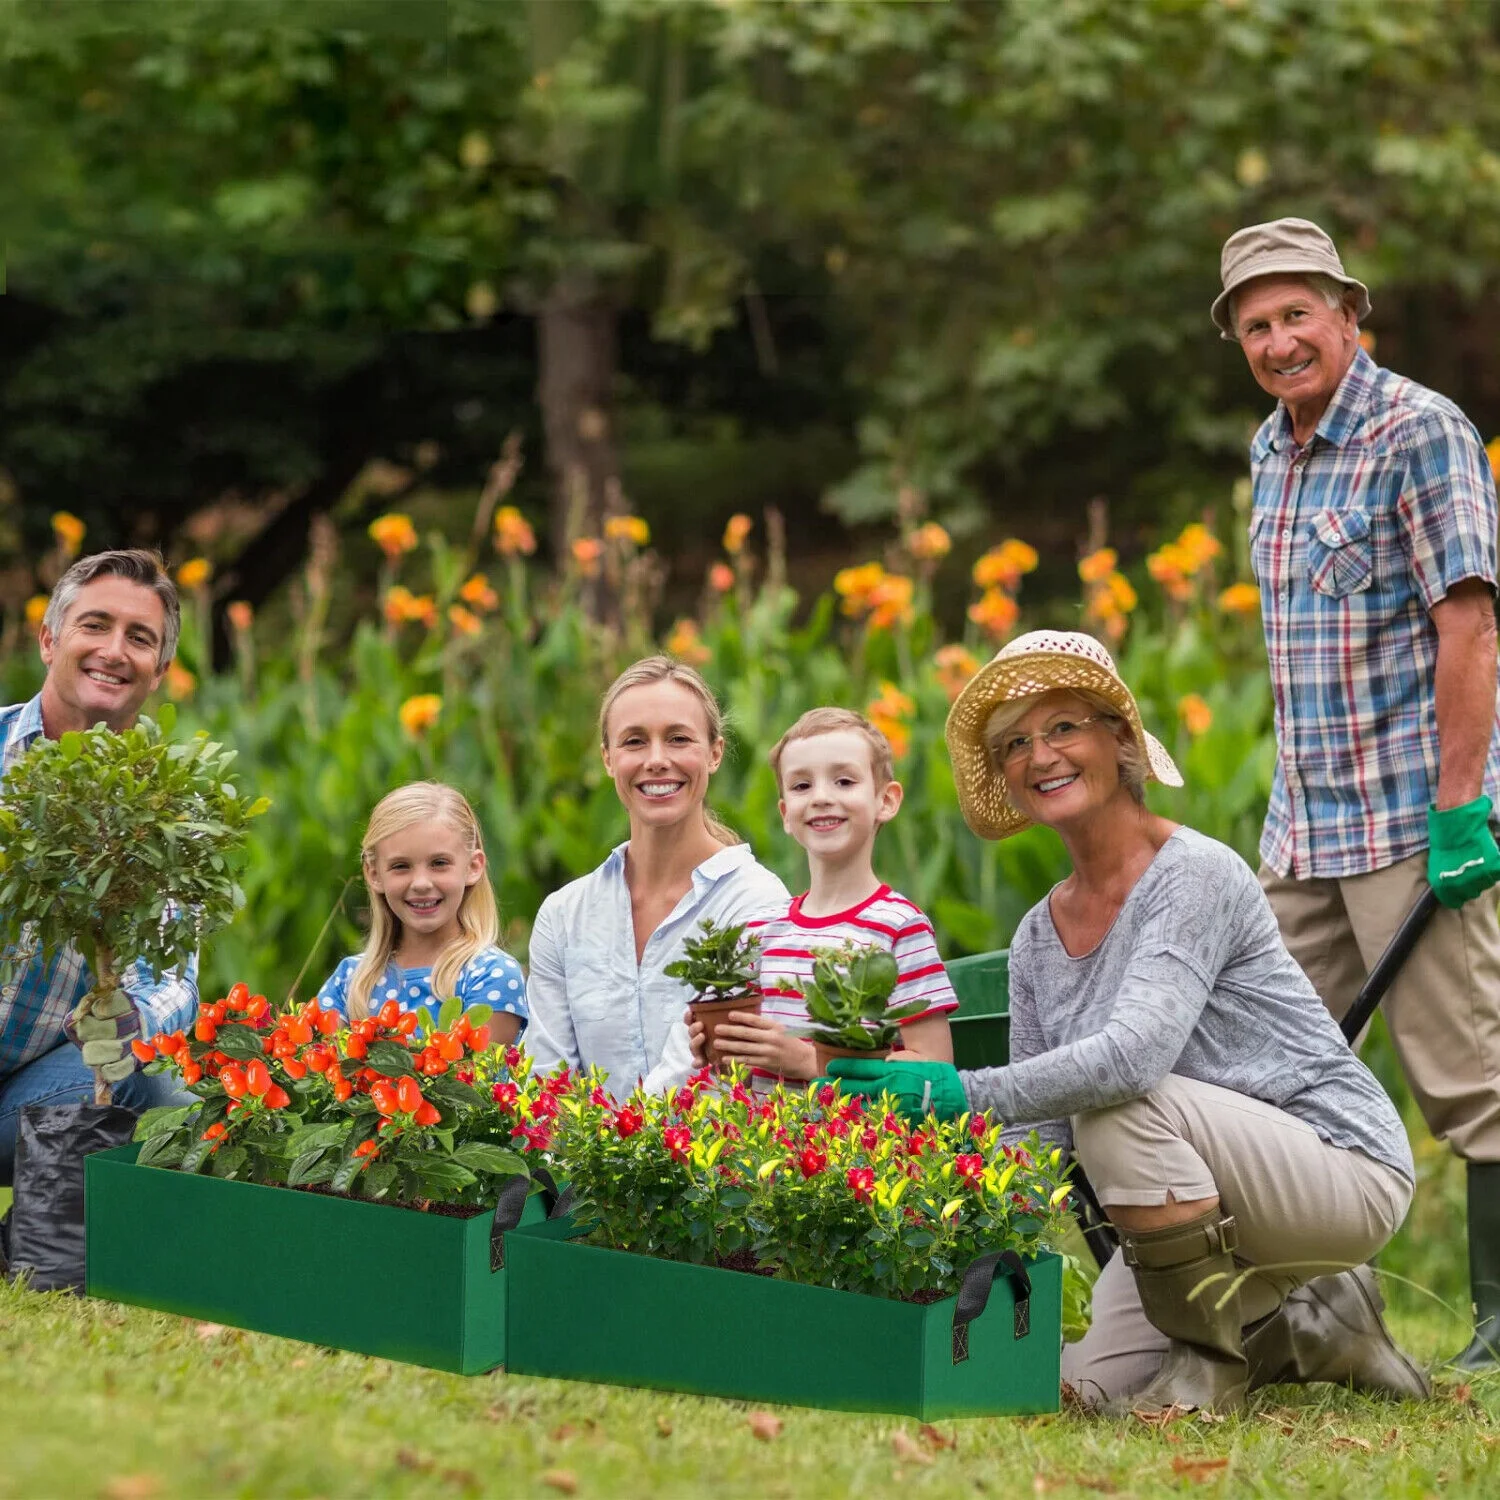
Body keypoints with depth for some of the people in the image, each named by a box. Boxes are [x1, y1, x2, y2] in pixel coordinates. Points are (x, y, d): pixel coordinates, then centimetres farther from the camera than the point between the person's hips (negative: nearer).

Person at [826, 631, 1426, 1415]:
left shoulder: (1195, 875, -18)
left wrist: (964, 1093, -37)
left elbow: (1135, 1054, -34)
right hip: (1205, 1204, 8)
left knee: (1119, 1103, -30)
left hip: (1347, 1171, -8)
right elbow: (1040, 1142, 5)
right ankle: (1307, 1326, 15)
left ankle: (1220, 1351, -12)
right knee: (1094, 1384, -7)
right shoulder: (1037, 940, 6)